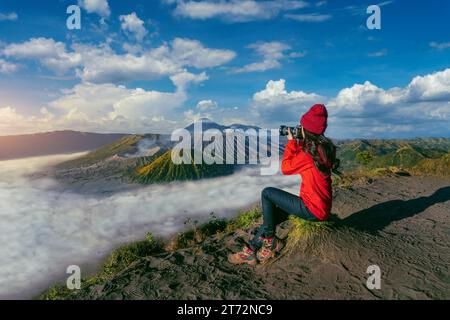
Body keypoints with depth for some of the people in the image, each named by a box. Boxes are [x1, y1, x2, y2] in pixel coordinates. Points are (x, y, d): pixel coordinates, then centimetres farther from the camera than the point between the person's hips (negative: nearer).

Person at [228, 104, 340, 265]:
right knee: (273, 213, 14)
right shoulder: (324, 148, 6)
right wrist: (298, 143, 12)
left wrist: (291, 141, 0)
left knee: (267, 193, -4)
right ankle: (251, 251, 20)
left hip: (312, 210, -9)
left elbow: (286, 168, -9)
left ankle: (269, 241, 10)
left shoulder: (309, 152, -22)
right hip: (323, 206, 9)